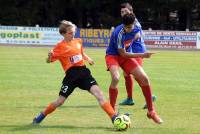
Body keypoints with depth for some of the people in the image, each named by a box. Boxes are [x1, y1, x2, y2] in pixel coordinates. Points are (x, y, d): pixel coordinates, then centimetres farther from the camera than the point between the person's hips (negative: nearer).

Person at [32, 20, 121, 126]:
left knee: (98, 92, -14)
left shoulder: (78, 41, 13)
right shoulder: (60, 46, -2)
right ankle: (41, 116, 24)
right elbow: (49, 60, -2)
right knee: (59, 101, 0)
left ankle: (114, 117, -19)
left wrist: (88, 59, 19)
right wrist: (49, 57, -23)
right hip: (71, 74, -4)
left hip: (83, 72, 4)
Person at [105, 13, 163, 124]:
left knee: (144, 78, -5)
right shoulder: (119, 34, -30)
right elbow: (123, 54, -25)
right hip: (113, 55, -6)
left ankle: (151, 111, 9)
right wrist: (142, 55, -25)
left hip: (126, 55, 6)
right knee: (116, 78, -34)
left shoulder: (136, 28, -11)